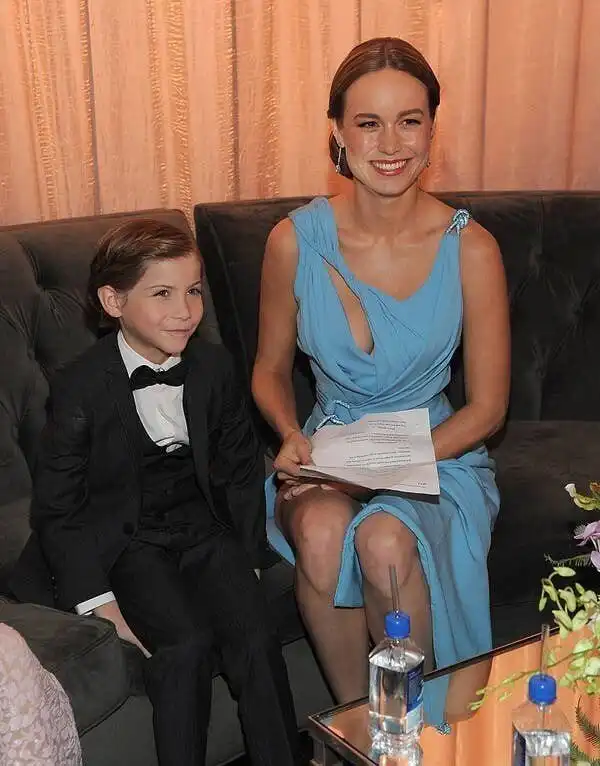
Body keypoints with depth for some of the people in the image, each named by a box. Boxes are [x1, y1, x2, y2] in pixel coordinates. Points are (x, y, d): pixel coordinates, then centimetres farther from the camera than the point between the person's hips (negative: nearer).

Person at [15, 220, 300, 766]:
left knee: (256, 638, -18)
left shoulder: (213, 366, 1)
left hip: (205, 526, 3)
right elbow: (57, 510, -6)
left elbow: (240, 468, 12)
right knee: (187, 643, -26)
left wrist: (248, 555, 4)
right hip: (125, 540, -3)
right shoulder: (80, 387, -11)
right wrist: (98, 600, -12)